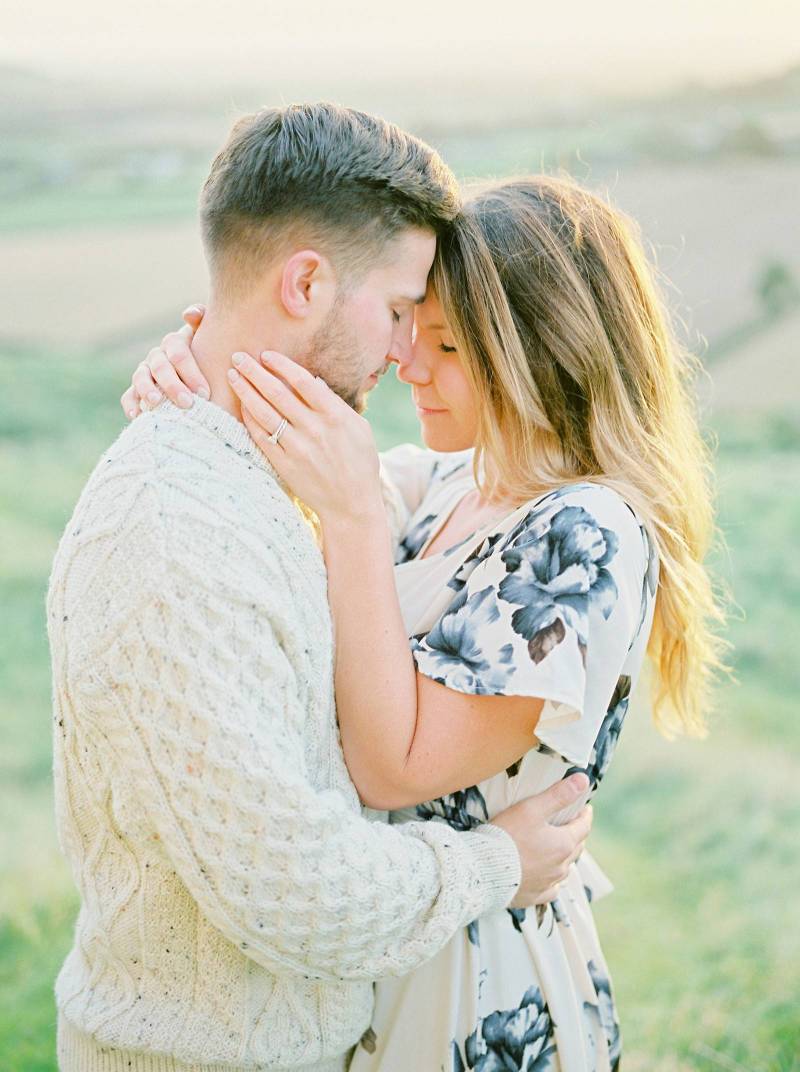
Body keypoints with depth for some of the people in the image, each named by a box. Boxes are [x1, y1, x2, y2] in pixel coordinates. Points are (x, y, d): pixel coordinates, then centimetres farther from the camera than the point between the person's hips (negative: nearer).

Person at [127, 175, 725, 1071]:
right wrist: (191, 371, -11)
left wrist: (352, 511, -32)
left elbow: (395, 768, -28)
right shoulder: (456, 481, 0)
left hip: (482, 994, -8)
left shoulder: (585, 535, -26)